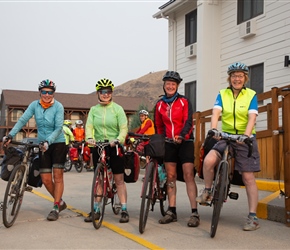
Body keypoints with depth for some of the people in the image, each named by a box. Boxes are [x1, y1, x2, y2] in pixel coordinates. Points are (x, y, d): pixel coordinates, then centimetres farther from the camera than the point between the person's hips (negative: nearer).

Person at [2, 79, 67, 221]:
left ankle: (55, 208, 0)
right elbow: (22, 120, -8)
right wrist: (10, 135, -20)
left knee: (57, 176, -6)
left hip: (58, 143, -4)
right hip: (43, 145, 4)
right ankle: (60, 202, 23)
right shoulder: (34, 105, -2)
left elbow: (58, 128, -17)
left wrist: (48, 141, -31)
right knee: (46, 179, 3)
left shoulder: (58, 107, -12)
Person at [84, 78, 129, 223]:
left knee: (119, 180, 0)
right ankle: (96, 210, 16)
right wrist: (89, 138, -24)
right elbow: (89, 126, -4)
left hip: (114, 147, -3)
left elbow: (123, 128, -8)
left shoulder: (117, 108, -1)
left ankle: (124, 210, 2)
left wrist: (118, 140, -27)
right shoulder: (94, 110, 8)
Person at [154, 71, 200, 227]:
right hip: (169, 143, 4)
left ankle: (195, 213, -12)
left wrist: (181, 135, -27)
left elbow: (188, 121, -11)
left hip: (185, 141, -3)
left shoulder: (184, 101, 0)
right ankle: (171, 211, 7)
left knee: (188, 175, -11)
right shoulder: (160, 105, 8)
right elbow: (158, 126, 17)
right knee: (171, 176, 3)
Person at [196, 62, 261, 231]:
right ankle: (207, 192, 1)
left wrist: (246, 135, -30)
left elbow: (252, 117, -12)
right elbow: (216, 112, -10)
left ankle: (253, 217, 4)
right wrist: (213, 128, -30)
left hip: (245, 139, -1)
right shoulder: (222, 94, 6)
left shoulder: (251, 95, 0)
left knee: (248, 177, -4)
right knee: (208, 160, -25)